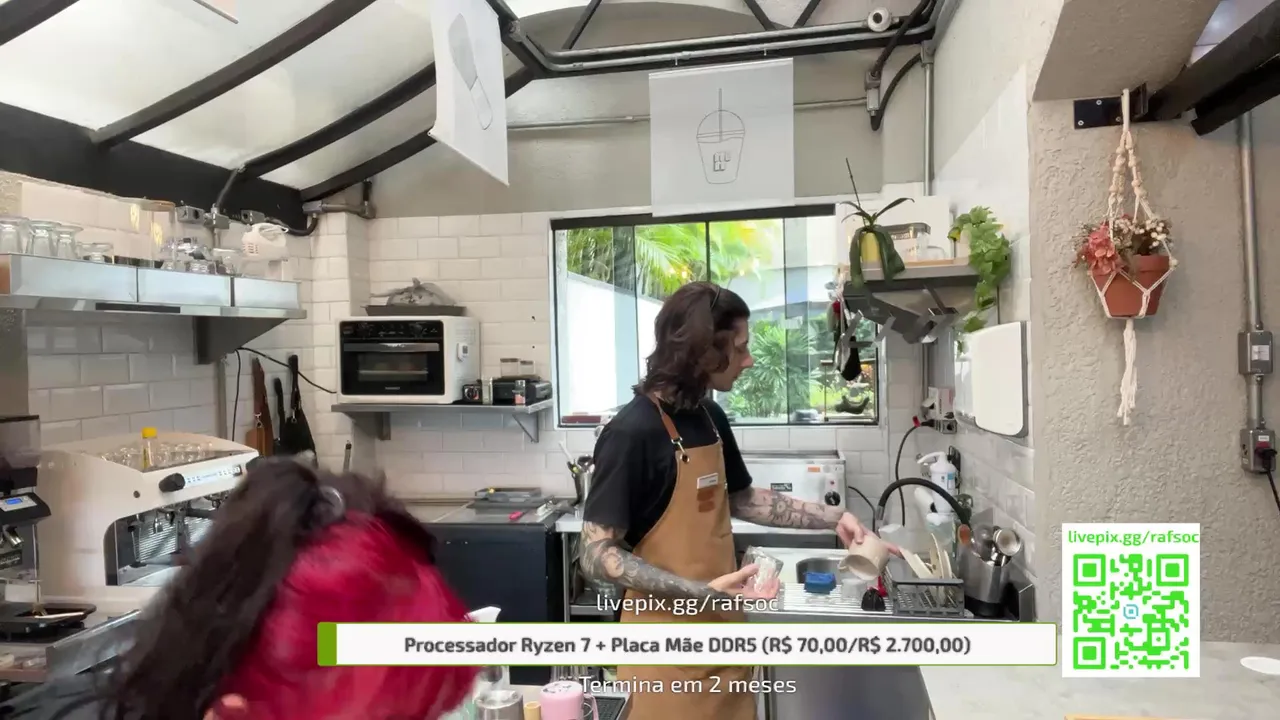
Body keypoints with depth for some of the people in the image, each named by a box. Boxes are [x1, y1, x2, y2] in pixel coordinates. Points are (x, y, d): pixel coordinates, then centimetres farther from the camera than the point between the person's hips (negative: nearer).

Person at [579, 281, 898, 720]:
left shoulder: (710, 417, 3)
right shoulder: (632, 433, -21)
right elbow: (597, 556, -19)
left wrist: (833, 518, 11)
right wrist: (703, 591, -27)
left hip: (720, 631, 7)